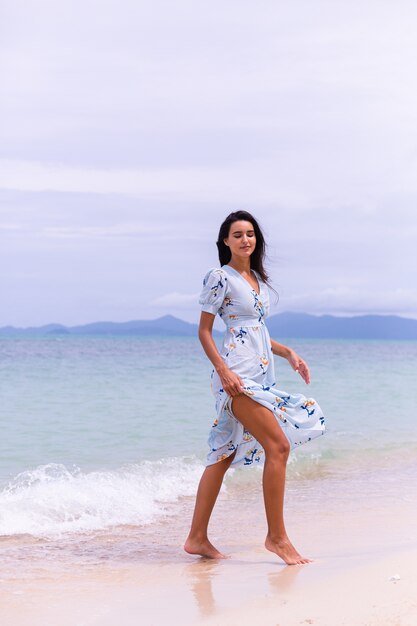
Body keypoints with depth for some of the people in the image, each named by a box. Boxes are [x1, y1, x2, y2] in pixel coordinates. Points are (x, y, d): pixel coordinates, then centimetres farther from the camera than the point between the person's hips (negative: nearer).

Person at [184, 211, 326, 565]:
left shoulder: (259, 279, 18)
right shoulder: (220, 277, -5)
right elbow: (204, 330, -6)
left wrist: (289, 353, 13)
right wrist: (223, 370, -18)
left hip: (260, 374, 8)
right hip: (237, 374, -8)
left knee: (224, 456, 8)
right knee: (279, 445, -15)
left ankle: (197, 538, 12)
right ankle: (276, 536, -8)